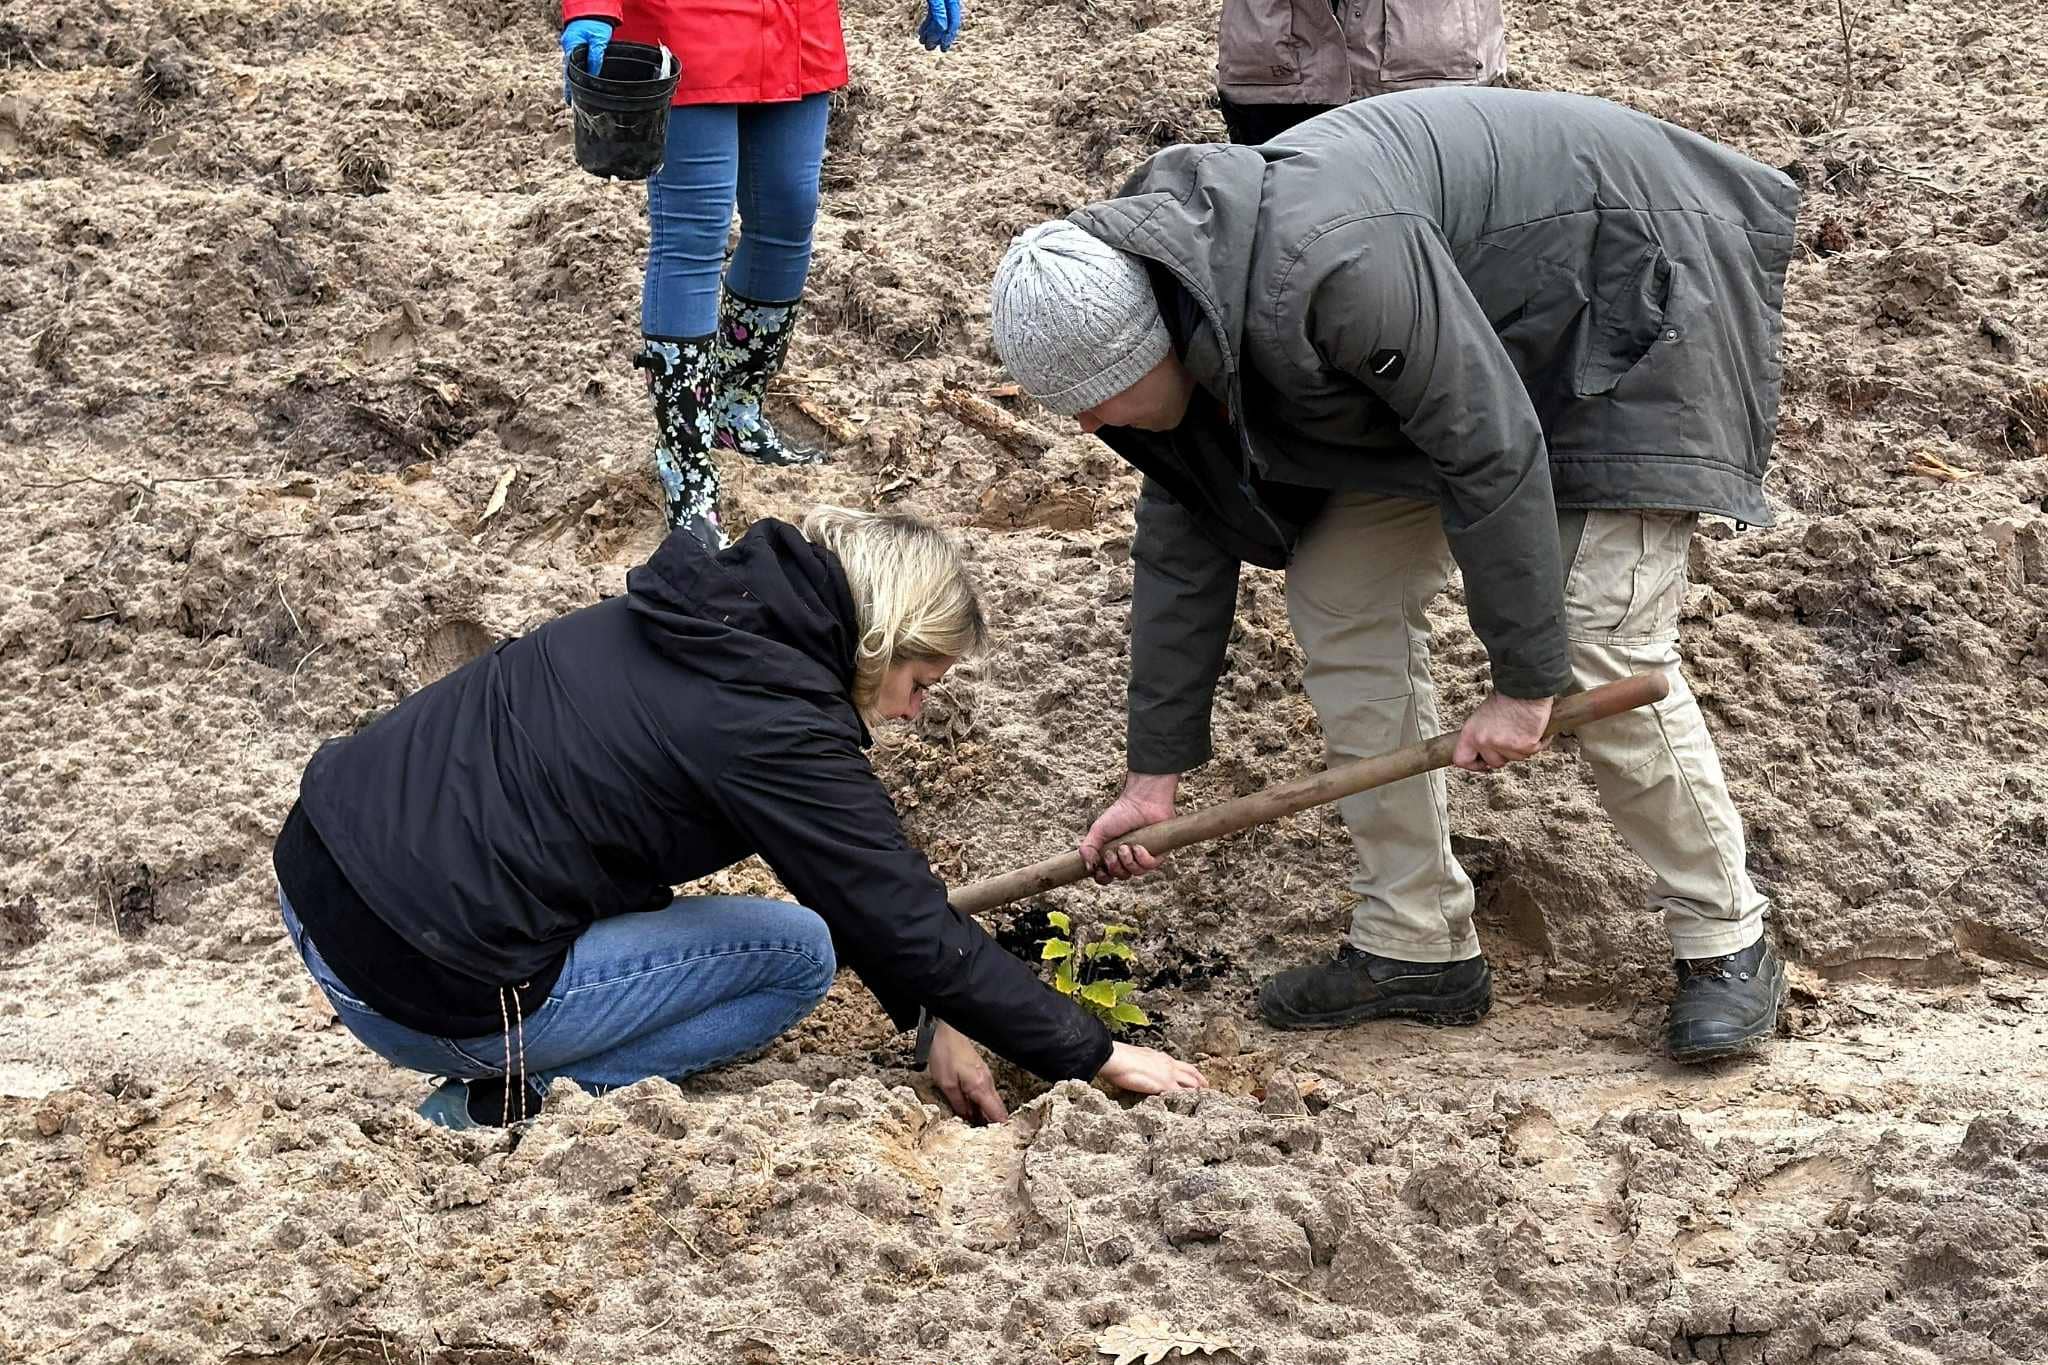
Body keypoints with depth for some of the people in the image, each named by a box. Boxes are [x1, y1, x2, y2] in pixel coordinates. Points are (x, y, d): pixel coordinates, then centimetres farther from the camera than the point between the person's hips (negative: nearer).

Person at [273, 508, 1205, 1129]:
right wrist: (1094, 1057, 2)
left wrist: (935, 1020, 20)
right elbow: (915, 929, -8)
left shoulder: (712, 621, 11)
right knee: (800, 953, 3)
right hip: (420, 988, -9)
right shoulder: (773, 722, -15)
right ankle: (513, 1097, -3)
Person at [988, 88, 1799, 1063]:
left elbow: (1493, 452, -33)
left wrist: (1523, 682, -26)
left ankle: (1726, 944, 3)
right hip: (1473, 336, 9)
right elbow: (1182, 540, 0)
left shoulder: (1327, 268, -39)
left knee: (1603, 654, -16)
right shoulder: (1173, 307, -9)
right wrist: (1153, 775, 3)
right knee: (1339, 595, 0)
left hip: (1619, 304, -9)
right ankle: (1416, 946, 7)